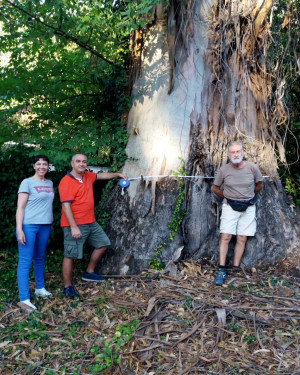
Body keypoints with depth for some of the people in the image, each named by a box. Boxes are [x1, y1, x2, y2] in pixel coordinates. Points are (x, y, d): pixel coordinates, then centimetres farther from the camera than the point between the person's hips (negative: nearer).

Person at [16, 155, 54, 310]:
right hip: (28, 225, -6)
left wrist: (51, 223, 19)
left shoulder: (50, 183, 13)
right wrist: (19, 229, -15)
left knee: (40, 258, 16)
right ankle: (24, 299, -4)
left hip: (44, 226, 6)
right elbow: (20, 207, -9)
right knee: (25, 261, -5)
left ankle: (40, 288, 31)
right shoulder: (27, 182, -5)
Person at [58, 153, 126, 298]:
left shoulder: (87, 176, 9)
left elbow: (101, 175, 31)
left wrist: (117, 174, 37)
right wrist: (73, 227, -25)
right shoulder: (66, 181, -16)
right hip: (75, 225, -9)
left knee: (103, 243, 16)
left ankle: (89, 272, 29)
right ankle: (67, 287, 11)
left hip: (90, 222, 9)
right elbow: (66, 206, -21)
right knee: (70, 255, -3)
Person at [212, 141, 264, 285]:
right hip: (230, 206, -1)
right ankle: (221, 270, -5)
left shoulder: (252, 167, -8)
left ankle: (236, 269, 10)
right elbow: (215, 188, 7)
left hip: (248, 207, 1)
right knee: (225, 237, -8)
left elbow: (260, 185, 10)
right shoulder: (224, 169, -8)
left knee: (242, 239, 2)